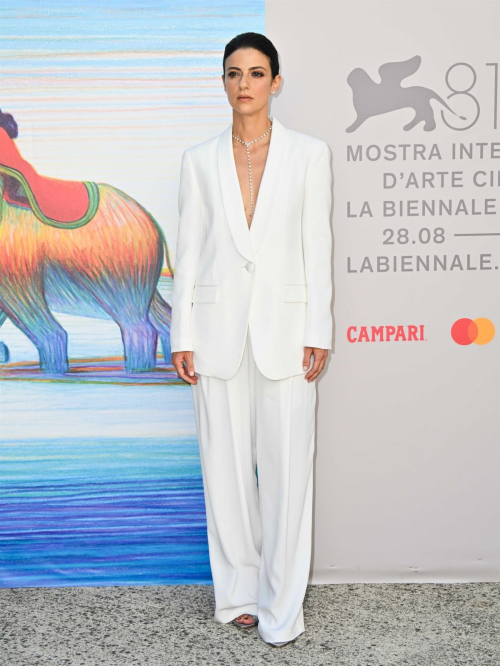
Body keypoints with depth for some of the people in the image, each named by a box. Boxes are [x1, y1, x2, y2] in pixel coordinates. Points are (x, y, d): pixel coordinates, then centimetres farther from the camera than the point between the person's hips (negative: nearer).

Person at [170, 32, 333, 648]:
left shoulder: (309, 153, 3)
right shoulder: (200, 159, 7)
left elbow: (316, 246, 1)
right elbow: (189, 249, 6)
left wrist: (318, 332, -4)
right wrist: (182, 335, 1)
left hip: (283, 326, -1)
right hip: (218, 327, 2)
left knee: (286, 467, 0)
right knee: (226, 465, 7)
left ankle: (281, 606, 15)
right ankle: (239, 590, 25)